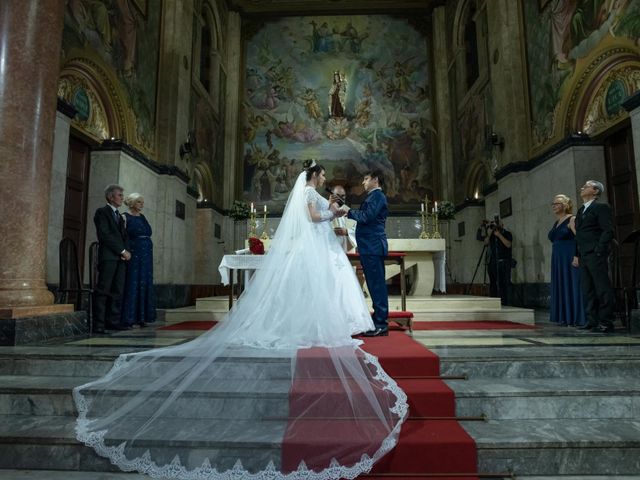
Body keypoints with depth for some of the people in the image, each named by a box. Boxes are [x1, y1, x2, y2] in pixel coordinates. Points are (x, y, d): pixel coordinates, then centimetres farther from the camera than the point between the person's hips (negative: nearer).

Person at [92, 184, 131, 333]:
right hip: (108, 257, -7)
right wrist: (122, 251, -12)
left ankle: (113, 321, 8)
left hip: (120, 257, 7)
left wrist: (126, 251, 0)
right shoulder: (102, 212, 0)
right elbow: (105, 235, -10)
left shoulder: (119, 215, 24)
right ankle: (98, 324, -4)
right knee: (103, 291, -7)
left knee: (117, 291, 4)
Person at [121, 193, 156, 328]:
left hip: (146, 256, 7)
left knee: (145, 285, 7)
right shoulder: (125, 217, -2)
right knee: (131, 285, -4)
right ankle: (128, 318, 2)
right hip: (133, 255, -7)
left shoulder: (143, 217, 17)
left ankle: (141, 317, 13)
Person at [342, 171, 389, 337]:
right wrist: (350, 213, 15)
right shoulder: (373, 196, 23)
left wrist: (349, 211, -6)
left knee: (377, 284, -8)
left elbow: (366, 217, -18)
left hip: (373, 247, -10)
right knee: (376, 284, 11)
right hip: (371, 247, 10)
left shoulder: (377, 195, -8)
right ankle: (379, 321, 17)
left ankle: (380, 324, -3)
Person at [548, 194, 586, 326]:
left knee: (573, 285, -5)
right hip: (558, 260, 8)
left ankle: (577, 318, 0)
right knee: (561, 287, 9)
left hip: (570, 258, -8)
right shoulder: (556, 223, 16)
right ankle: (565, 317, 15)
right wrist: (555, 258, 14)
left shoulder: (572, 219, -8)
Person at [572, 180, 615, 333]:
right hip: (584, 257, 8)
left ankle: (605, 323, 0)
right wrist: (577, 255, 14)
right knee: (587, 290, 9)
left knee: (603, 289, -4)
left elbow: (608, 231, -11)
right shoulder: (581, 210, 20)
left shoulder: (601, 207, -3)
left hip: (596, 256, -8)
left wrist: (598, 251, -16)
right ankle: (592, 320, 15)